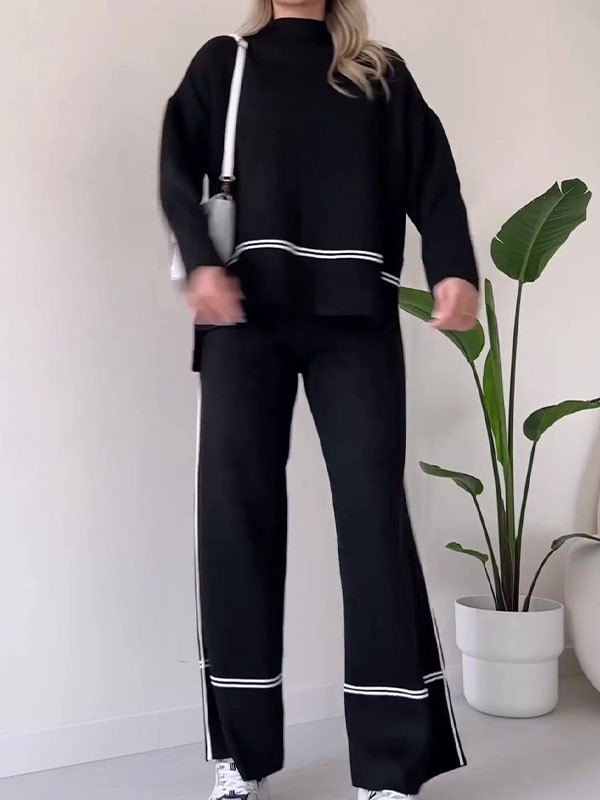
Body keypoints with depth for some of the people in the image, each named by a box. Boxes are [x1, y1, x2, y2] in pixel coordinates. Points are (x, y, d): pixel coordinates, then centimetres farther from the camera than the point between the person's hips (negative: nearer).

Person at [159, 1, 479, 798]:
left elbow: (432, 174, 8)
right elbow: (179, 168, 7)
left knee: (374, 508, -8)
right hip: (247, 311, 0)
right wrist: (201, 262, -13)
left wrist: (454, 268, -11)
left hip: (356, 315, 0)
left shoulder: (382, 74, 20)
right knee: (235, 507, -4)